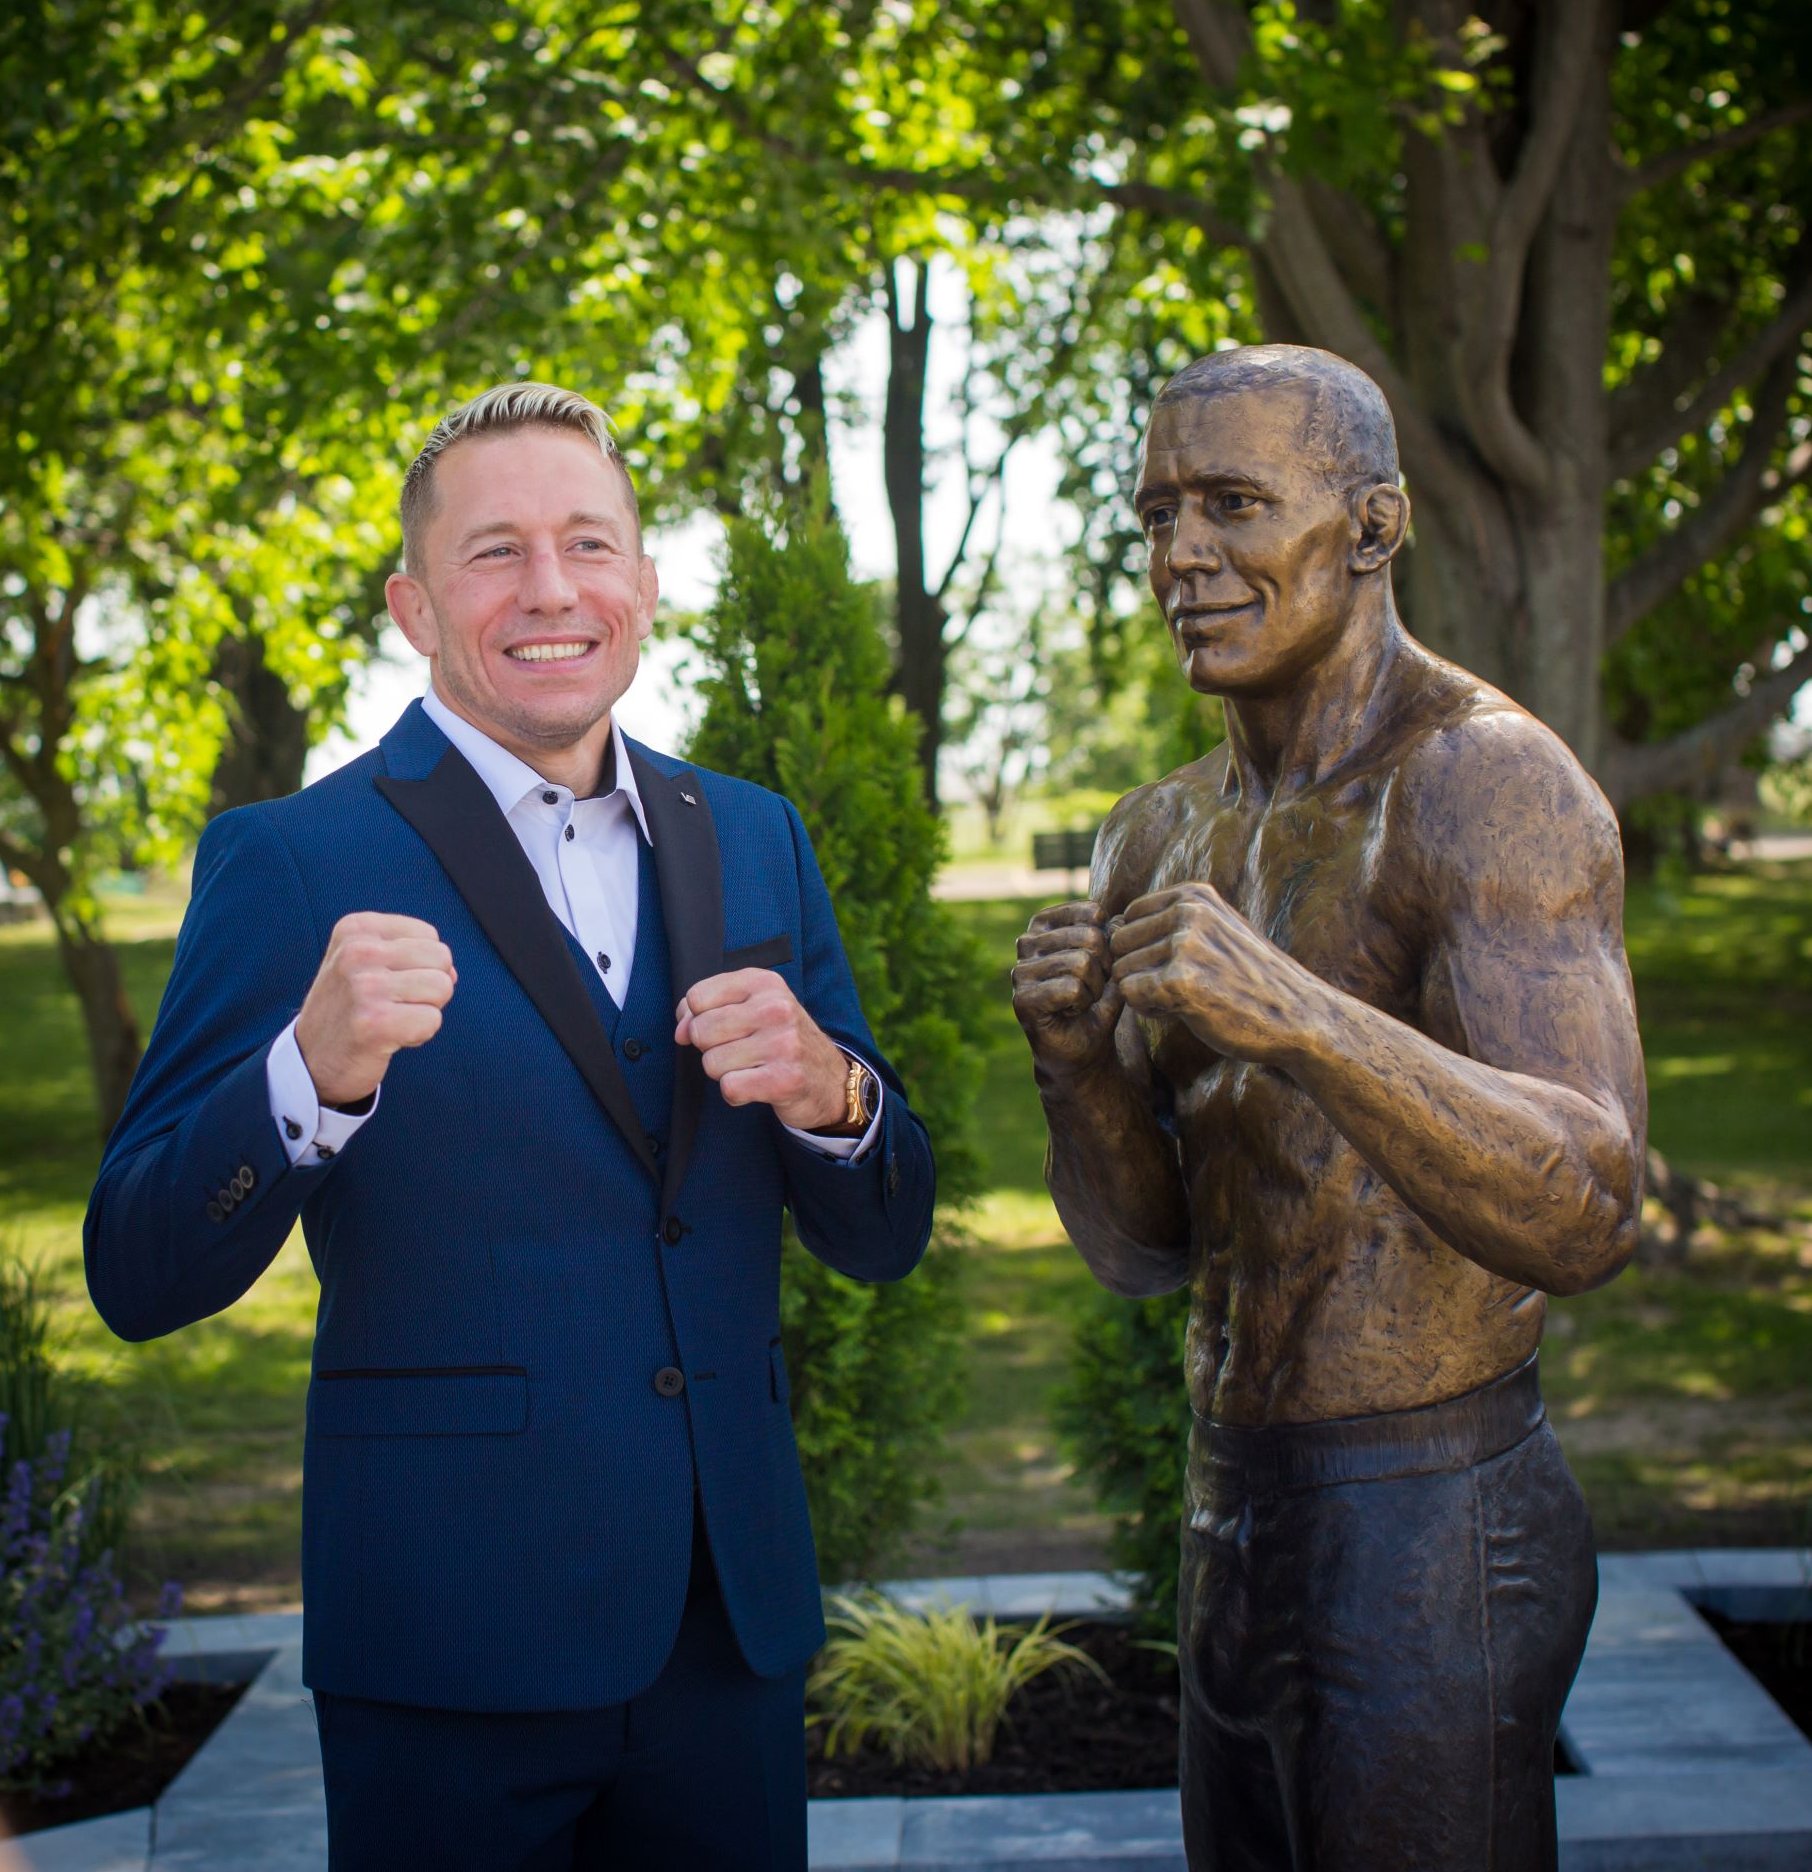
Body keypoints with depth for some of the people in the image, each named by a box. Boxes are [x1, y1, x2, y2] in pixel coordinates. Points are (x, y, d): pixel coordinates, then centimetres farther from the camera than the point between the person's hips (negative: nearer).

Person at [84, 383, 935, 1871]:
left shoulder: (753, 841, 8)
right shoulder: (292, 862, -6)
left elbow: (883, 1241, 9)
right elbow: (140, 1280, -10)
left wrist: (828, 1091, -13)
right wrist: (314, 1072, -27)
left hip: (735, 1623, 5)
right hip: (456, 1651, -4)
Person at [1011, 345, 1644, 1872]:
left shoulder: (1486, 783, -15)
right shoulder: (1155, 840, 8)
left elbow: (1586, 1217, -26)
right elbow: (1140, 1248, 7)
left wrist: (1292, 1014, -37)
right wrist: (1078, 1066, -13)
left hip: (1429, 1522, -7)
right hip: (1237, 1511, 8)